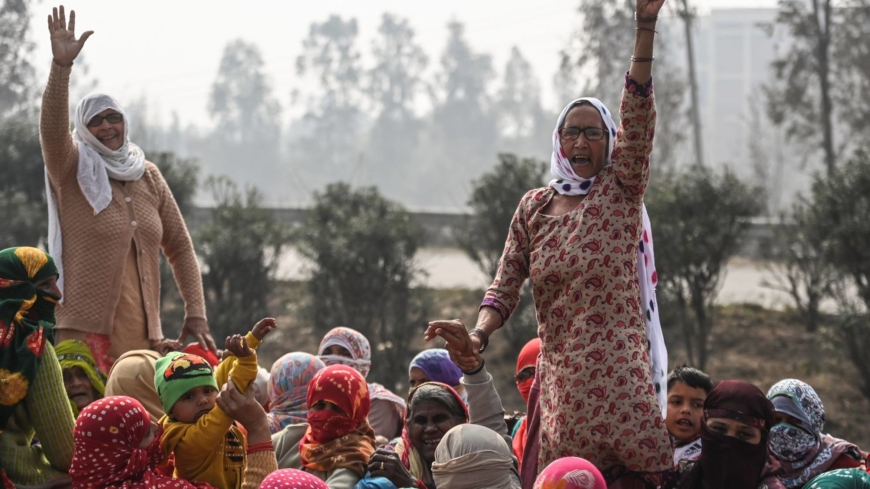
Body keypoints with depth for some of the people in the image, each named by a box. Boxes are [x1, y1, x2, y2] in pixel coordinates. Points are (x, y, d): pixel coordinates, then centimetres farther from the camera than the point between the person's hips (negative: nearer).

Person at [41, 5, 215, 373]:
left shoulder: (149, 177, 13)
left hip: (143, 333, 5)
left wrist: (195, 314, 6)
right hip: (87, 332, -4)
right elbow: (52, 130, -20)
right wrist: (61, 67, -32)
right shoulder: (73, 171, 1)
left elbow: (180, 248, 16)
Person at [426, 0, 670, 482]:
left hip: (617, 374, -3)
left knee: (631, 476, -14)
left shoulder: (620, 193, 4)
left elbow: (638, 116, -9)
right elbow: (506, 285, 10)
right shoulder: (534, 207, 14)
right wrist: (478, 334, -10)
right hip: (557, 378, 3)